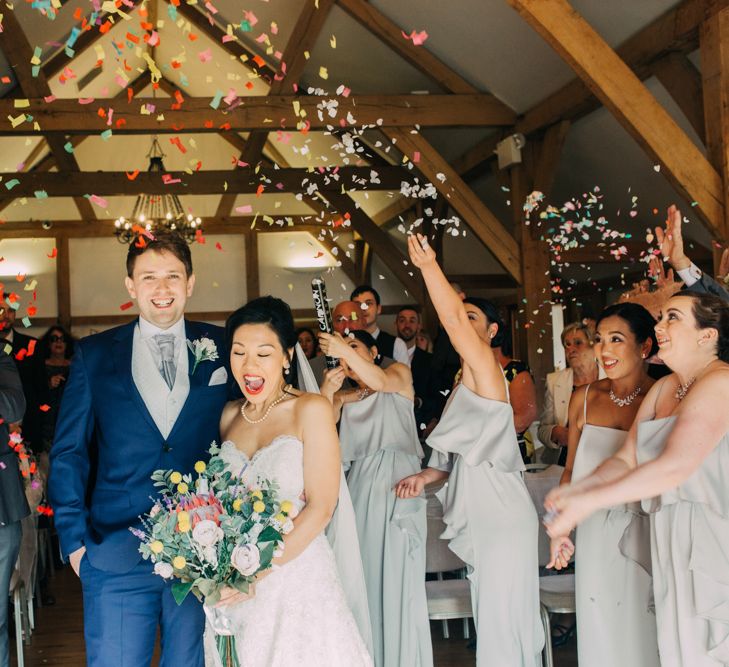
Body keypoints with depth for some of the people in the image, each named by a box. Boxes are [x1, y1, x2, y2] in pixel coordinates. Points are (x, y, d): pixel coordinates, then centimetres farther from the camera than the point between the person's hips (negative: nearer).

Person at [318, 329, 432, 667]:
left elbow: (382, 382, -12)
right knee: (367, 575, 0)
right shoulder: (343, 397, 21)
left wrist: (345, 348, -26)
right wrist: (327, 392, -16)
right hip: (361, 484, 4)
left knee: (398, 573, -6)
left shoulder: (400, 372, 12)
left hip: (398, 481, -3)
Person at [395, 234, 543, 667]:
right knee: (496, 623, 16)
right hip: (485, 520, 10)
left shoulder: (485, 365, -10)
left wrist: (429, 266, -28)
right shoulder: (466, 383, 16)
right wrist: (428, 476, 9)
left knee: (502, 627, -6)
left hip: (502, 518, -10)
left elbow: (453, 319, -28)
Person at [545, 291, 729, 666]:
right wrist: (574, 491, -8)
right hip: (676, 541, 7)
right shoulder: (664, 388, 11)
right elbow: (626, 460, 10)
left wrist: (588, 502, -23)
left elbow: (675, 466, -25)